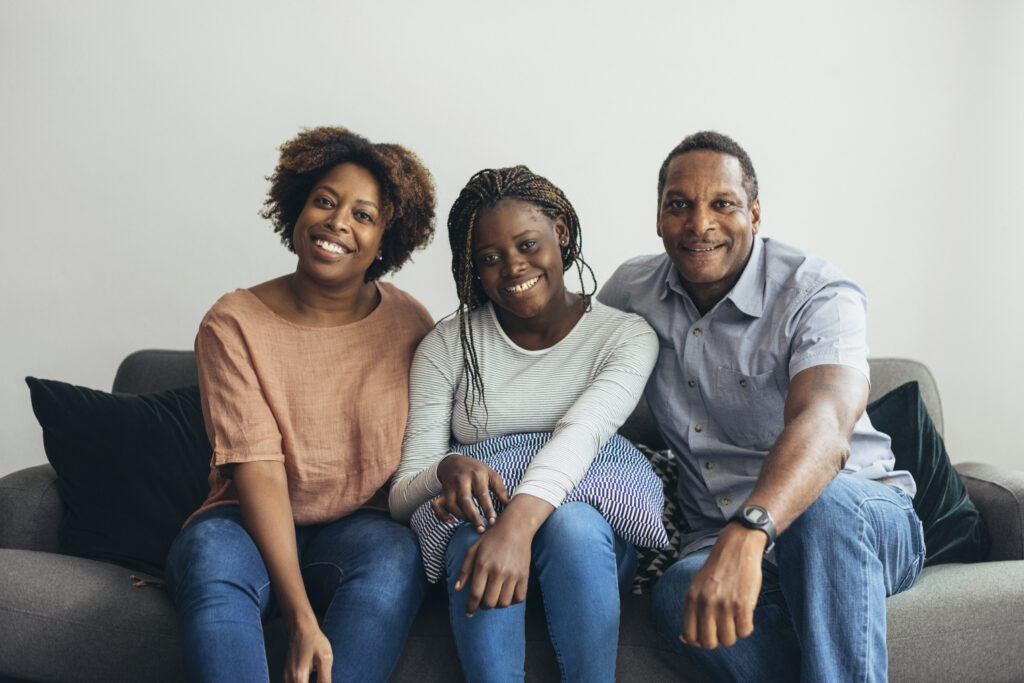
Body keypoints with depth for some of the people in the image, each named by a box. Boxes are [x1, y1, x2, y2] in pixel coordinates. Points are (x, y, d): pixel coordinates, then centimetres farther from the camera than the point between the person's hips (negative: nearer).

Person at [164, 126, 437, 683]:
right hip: (252, 527, -1)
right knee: (210, 552, -35)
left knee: (393, 553, -34)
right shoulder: (232, 325, -6)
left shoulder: (409, 324, 3)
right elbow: (259, 471, -16)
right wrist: (301, 617, -26)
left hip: (361, 529, 2)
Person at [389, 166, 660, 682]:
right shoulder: (447, 346, 2)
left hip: (595, 538, 0)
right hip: (479, 523, 1)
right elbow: (401, 498, -3)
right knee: (474, 542, -34)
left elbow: (580, 433, -21)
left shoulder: (626, 336, 0)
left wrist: (518, 522, -40)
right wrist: (448, 471, -28)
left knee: (571, 523, -35)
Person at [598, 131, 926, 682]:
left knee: (823, 503, -39)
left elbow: (823, 429, -33)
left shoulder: (819, 296, -14)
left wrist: (746, 534, -52)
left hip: (862, 517, -2)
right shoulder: (630, 291, 3)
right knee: (680, 597, -33)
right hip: (717, 537, 3)